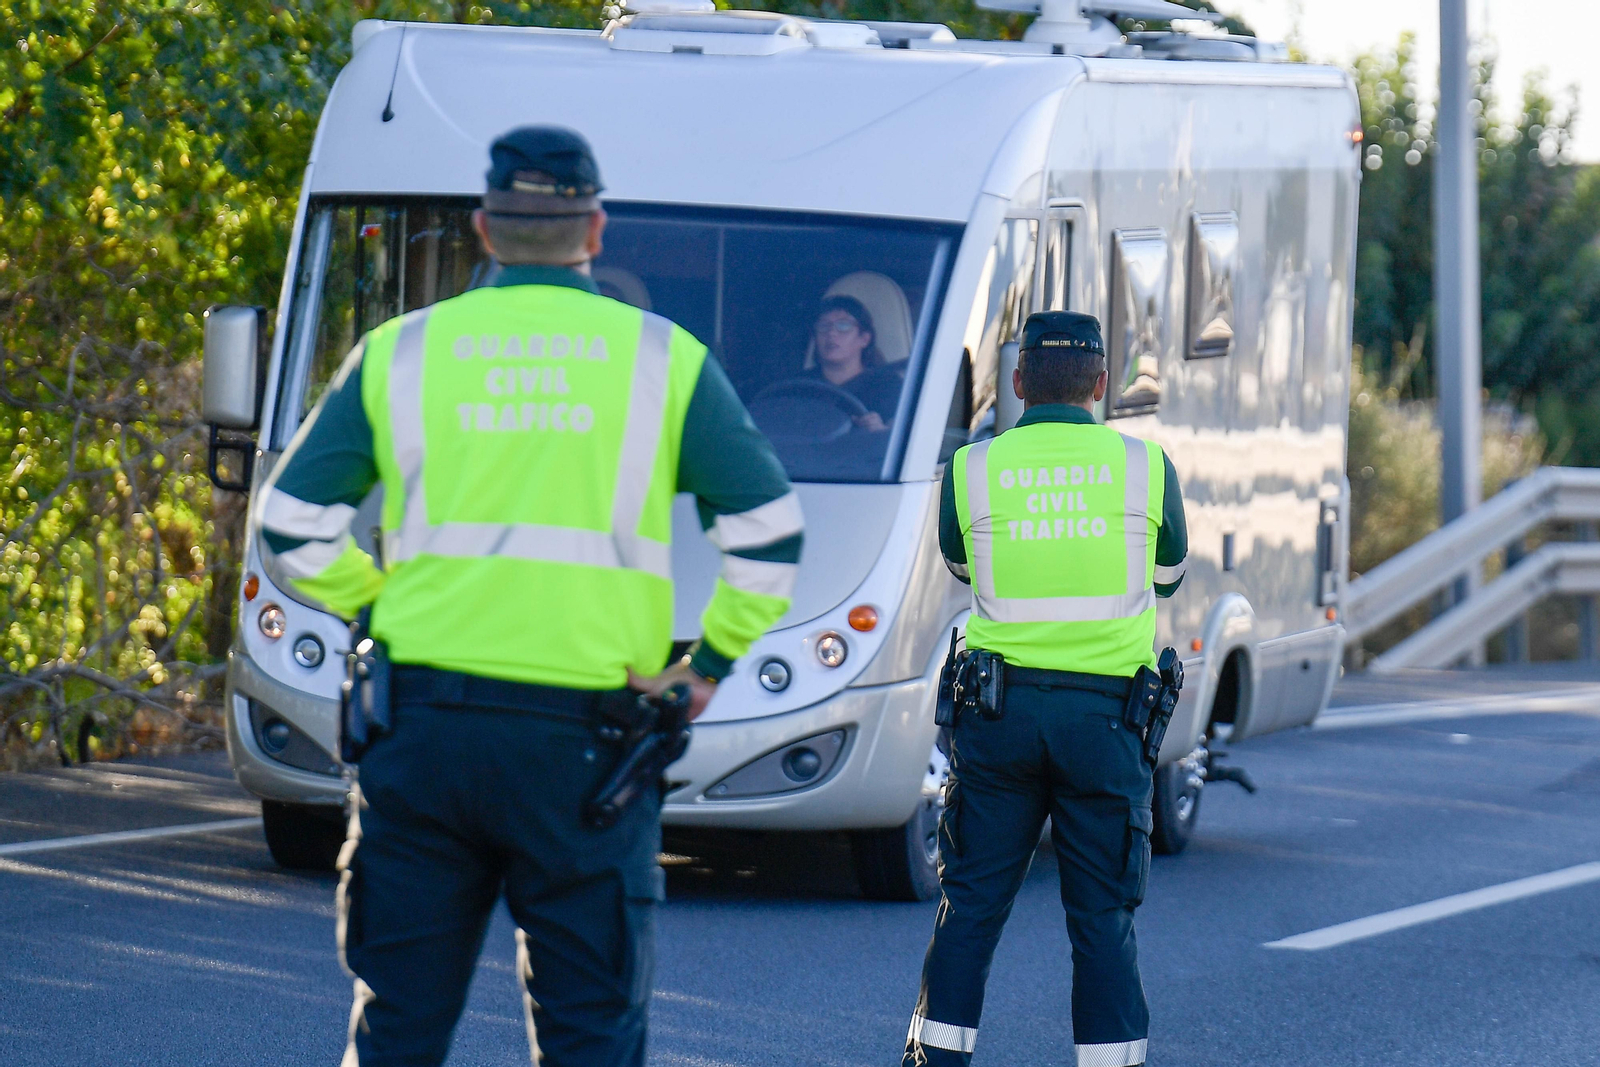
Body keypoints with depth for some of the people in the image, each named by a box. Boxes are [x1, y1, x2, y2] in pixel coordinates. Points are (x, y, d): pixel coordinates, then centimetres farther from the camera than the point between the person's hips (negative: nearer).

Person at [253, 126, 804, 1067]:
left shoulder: (401, 354, 6)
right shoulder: (661, 360, 3)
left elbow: (292, 527, 5)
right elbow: (769, 531, -1)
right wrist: (712, 662, 8)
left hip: (423, 726, 2)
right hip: (580, 741, -2)